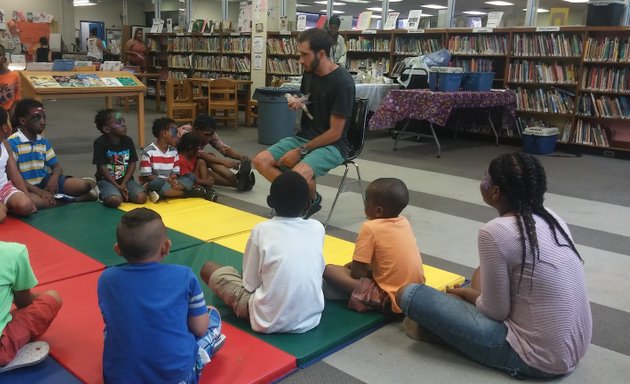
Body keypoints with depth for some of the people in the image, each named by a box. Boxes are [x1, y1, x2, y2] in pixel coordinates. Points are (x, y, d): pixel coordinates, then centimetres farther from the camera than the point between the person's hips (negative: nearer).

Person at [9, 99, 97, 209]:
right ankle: (66, 199, -23)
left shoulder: (43, 142, 10)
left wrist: (54, 177, -13)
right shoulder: (12, 143, -10)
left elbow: (57, 166, 13)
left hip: (45, 182, 5)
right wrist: (38, 191, -23)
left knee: (88, 184, -11)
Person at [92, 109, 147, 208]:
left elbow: (132, 164, 0)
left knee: (141, 197, -21)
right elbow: (101, 167, -11)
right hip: (107, 180, -3)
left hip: (126, 179, 4)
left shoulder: (128, 141, 0)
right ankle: (104, 195, 2)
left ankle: (121, 194, 5)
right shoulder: (100, 143, -11)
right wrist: (117, 186, -16)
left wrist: (123, 184, -12)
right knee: (115, 201, -31)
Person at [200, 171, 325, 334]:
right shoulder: (317, 228, 0)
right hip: (312, 317, 5)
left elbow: (250, 284, -5)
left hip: (270, 321, -4)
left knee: (209, 268, 12)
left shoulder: (261, 230, -10)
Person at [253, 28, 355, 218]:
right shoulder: (309, 72, 2)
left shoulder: (342, 82, -20)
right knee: (260, 161, -10)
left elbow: (335, 133, -18)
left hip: (331, 145, -7)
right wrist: (298, 104, -2)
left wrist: (301, 151, -17)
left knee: (298, 174, -34)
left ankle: (312, 199, -1)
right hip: (304, 137, 7)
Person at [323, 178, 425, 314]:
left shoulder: (370, 228, -16)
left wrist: (351, 267, 8)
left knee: (329, 270, -8)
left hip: (392, 301, -8)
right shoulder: (404, 222, 5)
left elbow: (357, 273, -13)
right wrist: (356, 264, 18)